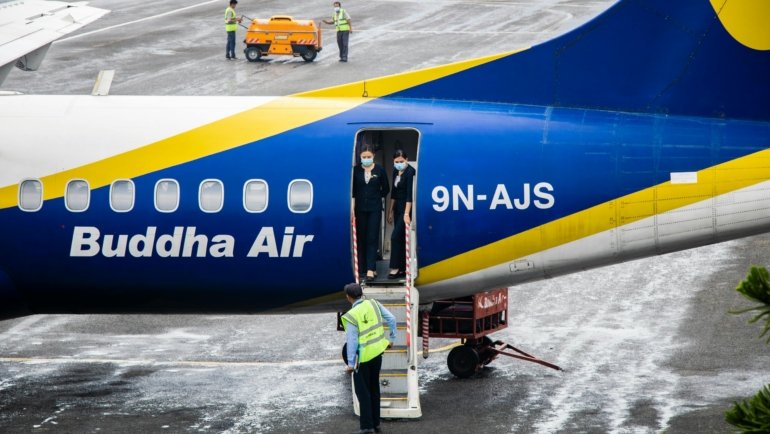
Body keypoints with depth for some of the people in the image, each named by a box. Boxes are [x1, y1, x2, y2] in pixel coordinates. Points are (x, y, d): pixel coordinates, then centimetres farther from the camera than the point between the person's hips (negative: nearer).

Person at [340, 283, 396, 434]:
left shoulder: (351, 316, -18)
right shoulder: (373, 304, -2)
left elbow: (352, 341, -17)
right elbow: (391, 319, 2)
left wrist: (350, 363, -12)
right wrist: (392, 338, 15)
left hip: (362, 357, -6)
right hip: (377, 353, 6)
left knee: (363, 392, 2)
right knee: (374, 389, 17)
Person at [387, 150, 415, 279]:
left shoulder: (410, 172, -16)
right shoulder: (395, 171, 8)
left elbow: (409, 194, -23)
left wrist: (407, 214, -28)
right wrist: (391, 211, 16)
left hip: (407, 206, -8)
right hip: (397, 207, 8)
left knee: (396, 236, -12)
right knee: (400, 238, 8)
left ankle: (395, 268, -7)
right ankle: (403, 268, 11)